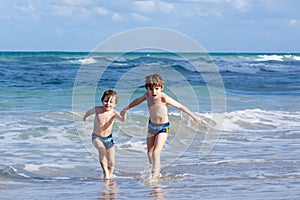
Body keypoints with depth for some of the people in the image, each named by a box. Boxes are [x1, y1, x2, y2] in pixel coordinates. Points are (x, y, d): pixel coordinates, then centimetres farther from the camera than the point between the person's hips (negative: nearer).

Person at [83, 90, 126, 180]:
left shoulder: (114, 113, -16)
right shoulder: (97, 110, -15)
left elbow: (123, 119, -35)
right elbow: (89, 112, 8)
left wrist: (124, 113, -56)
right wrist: (85, 117, 28)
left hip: (108, 138, 2)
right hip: (96, 137, -2)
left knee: (111, 163, 3)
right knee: (102, 149, -34)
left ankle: (109, 176, 27)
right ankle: (105, 170, -18)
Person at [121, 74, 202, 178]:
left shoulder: (164, 98, -27)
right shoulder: (147, 95, -10)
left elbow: (180, 106, -20)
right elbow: (138, 100, 12)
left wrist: (194, 116, -17)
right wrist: (126, 108, 25)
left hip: (163, 128, -6)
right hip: (152, 126, 6)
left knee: (156, 152, -17)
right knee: (149, 153, 12)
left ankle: (155, 175, -10)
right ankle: (157, 172, 28)